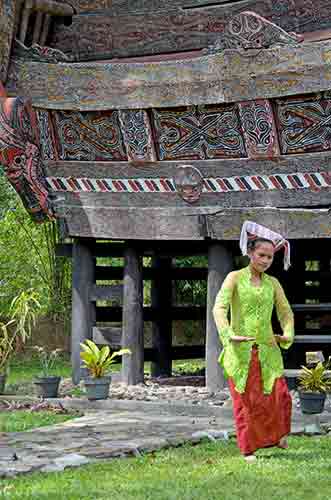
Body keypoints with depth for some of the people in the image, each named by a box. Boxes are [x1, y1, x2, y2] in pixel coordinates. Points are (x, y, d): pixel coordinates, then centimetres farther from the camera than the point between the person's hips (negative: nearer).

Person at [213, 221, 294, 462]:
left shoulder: (273, 283, 11)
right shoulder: (235, 278, 0)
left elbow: (286, 313, 14)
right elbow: (219, 308, -11)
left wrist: (288, 335, -7)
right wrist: (229, 334, -26)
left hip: (267, 349, 3)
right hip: (240, 350, -3)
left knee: (279, 395, -4)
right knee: (245, 399, 0)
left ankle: (277, 435, 22)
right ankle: (249, 449, 11)